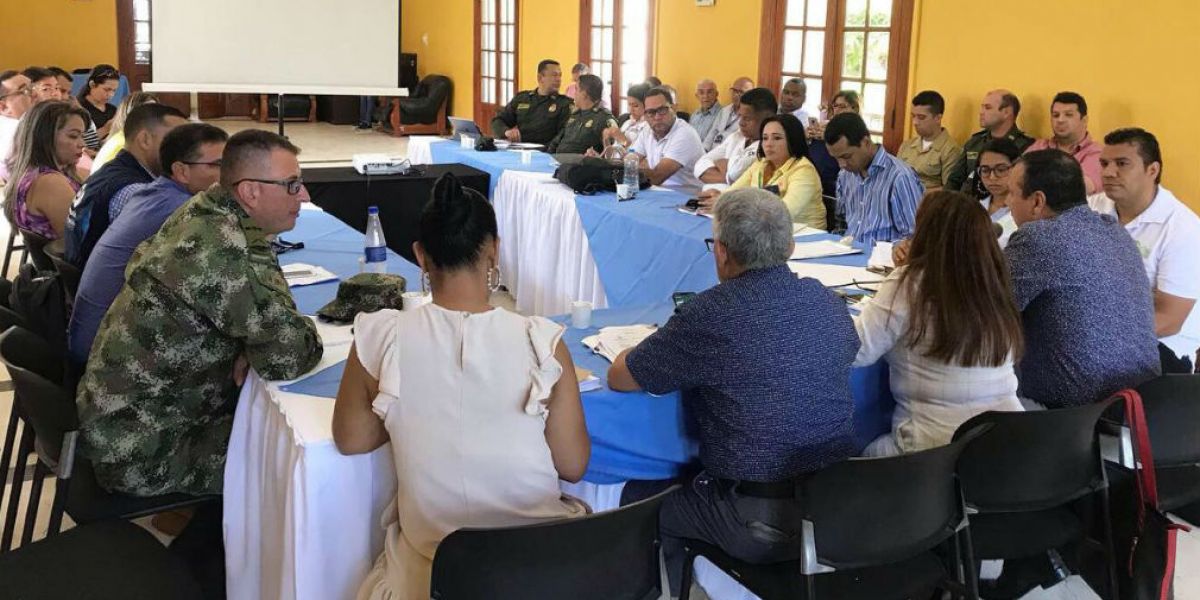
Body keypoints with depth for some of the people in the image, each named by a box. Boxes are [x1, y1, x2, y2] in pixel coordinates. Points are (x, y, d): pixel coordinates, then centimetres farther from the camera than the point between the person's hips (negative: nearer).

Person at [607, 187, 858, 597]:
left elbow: (619, 378, -8)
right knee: (689, 480, 30)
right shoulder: (827, 301, -1)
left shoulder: (711, 315, -19)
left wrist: (672, 344, 13)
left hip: (761, 527, -6)